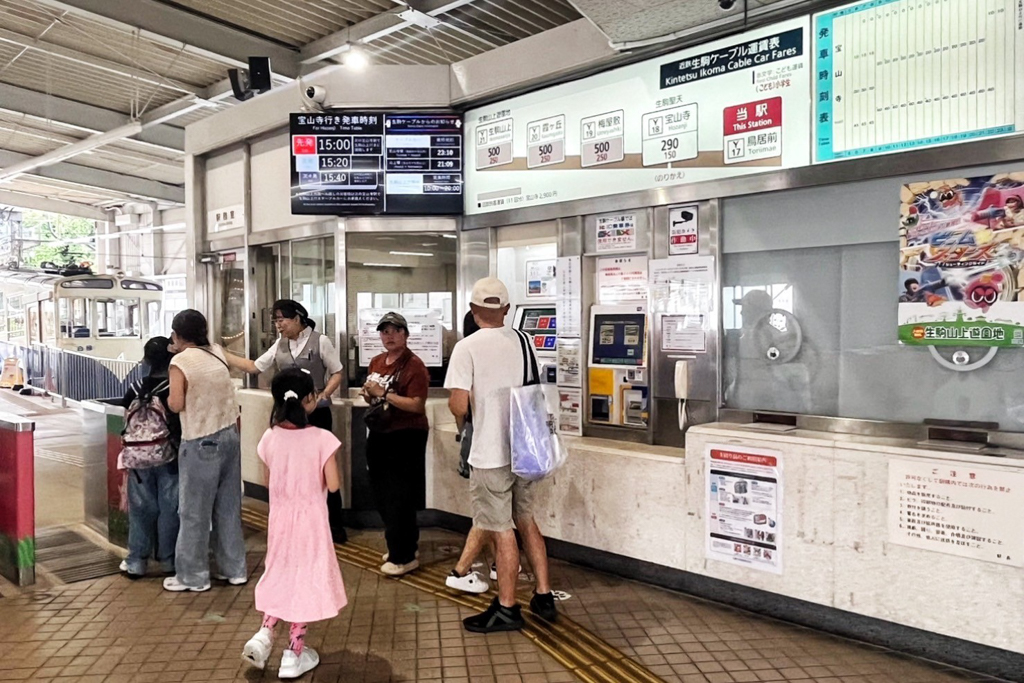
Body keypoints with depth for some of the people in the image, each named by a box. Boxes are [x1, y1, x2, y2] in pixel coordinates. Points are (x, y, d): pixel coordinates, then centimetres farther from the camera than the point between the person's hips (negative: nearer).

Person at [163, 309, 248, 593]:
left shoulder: (180, 361, -12)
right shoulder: (217, 352, 5)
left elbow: (176, 405, -16)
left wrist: (167, 396, 3)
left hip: (201, 443, -6)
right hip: (230, 435, 6)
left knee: (194, 511, 7)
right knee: (229, 506, 14)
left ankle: (193, 576, 18)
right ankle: (234, 568, 24)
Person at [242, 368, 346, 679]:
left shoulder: (269, 438, -6)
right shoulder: (322, 439, -19)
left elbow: (268, 480, 5)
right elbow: (333, 485, -16)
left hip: (280, 517, 4)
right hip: (310, 519, -4)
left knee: (283, 575, 25)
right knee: (306, 580, 9)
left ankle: (263, 634, 15)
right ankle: (294, 654, 17)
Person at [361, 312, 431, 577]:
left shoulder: (414, 365, -13)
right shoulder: (376, 362, 10)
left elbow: (417, 405, -22)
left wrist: (383, 393, -22)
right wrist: (367, 393, 1)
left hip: (405, 438, -8)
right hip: (378, 435, 8)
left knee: (399, 500, -3)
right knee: (381, 496, 16)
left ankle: (403, 557, 10)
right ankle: (399, 545, 33)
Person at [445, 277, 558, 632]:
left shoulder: (467, 347, -15)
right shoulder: (522, 341, 4)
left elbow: (459, 405, -18)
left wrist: (458, 413, 4)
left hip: (490, 454, -6)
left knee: (502, 531, 5)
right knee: (526, 521, 20)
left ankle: (507, 609, 18)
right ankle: (543, 596, 27)